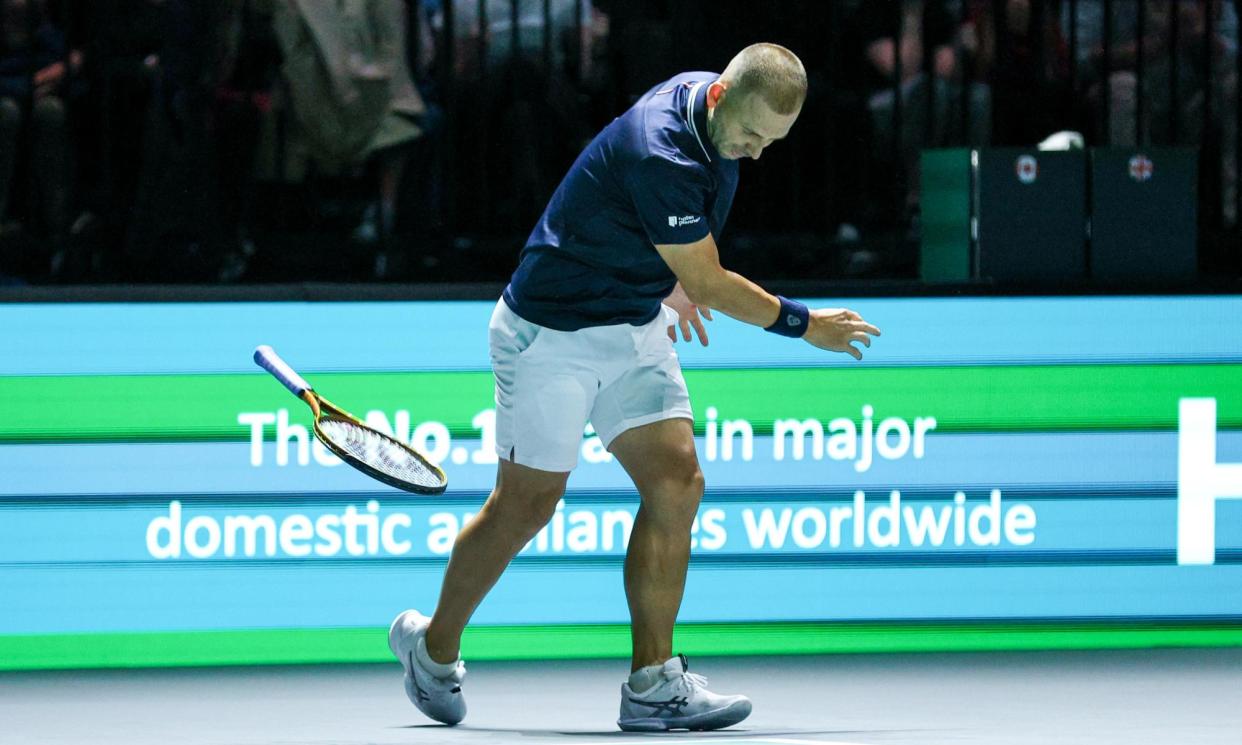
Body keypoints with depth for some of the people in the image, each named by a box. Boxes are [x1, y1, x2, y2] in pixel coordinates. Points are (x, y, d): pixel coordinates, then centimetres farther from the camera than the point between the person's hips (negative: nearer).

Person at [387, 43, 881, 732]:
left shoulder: (713, 107, -4)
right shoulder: (662, 157, -32)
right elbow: (711, 285, -21)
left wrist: (674, 280, 25)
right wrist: (804, 324, -9)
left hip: (637, 330, 8)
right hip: (552, 333, -8)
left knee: (676, 481, -5)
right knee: (527, 505, 0)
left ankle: (652, 684, -5)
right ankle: (433, 646, 23)